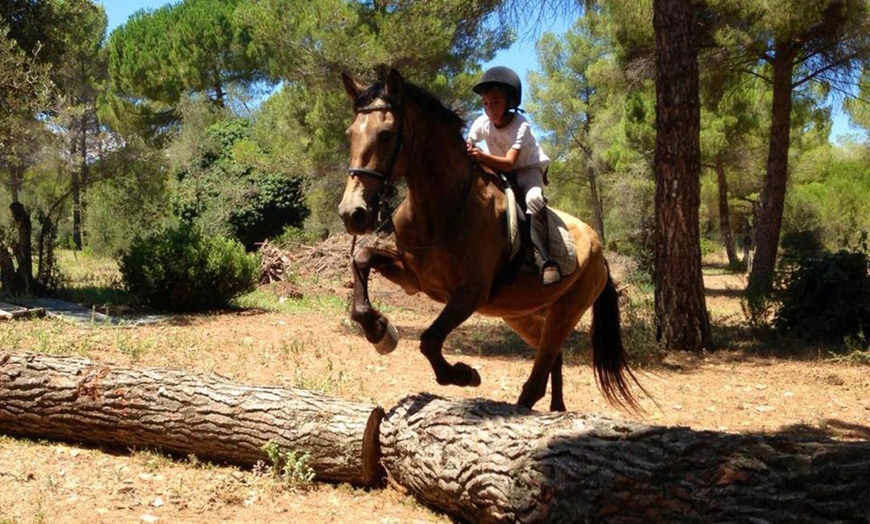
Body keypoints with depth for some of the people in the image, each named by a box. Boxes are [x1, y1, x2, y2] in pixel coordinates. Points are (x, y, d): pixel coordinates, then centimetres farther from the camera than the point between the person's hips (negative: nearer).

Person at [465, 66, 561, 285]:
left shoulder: (521, 126, -28)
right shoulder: (482, 122, -14)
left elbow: (509, 163, -39)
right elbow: (466, 146, -21)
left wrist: (481, 156, -55)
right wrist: (464, 151, -46)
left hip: (528, 169, -6)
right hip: (499, 172, 6)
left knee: (533, 198, -35)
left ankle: (545, 258, -38)